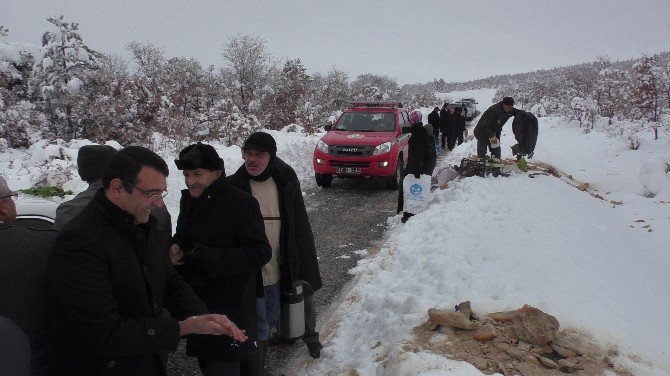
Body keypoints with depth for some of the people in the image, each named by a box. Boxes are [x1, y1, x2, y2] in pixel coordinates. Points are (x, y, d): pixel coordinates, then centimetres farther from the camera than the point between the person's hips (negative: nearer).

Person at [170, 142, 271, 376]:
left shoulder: (241, 203, -19)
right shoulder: (189, 200, 4)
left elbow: (260, 253, -22)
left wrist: (207, 258, -27)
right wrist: (176, 247, -5)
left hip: (230, 306, -8)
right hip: (196, 301, 8)